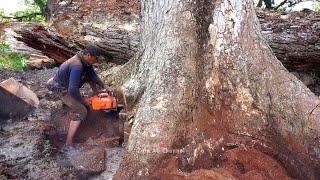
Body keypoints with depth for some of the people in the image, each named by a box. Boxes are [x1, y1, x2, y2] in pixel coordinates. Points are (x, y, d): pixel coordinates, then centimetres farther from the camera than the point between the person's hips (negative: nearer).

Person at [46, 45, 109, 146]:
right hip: (61, 89, -9)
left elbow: (93, 75, 6)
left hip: (68, 83, 9)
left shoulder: (85, 61, -9)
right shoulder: (77, 66, -37)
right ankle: (69, 143, -16)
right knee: (81, 111, -17)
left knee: (90, 73, 9)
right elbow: (73, 90, -36)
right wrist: (83, 101, -21)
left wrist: (104, 86, 1)